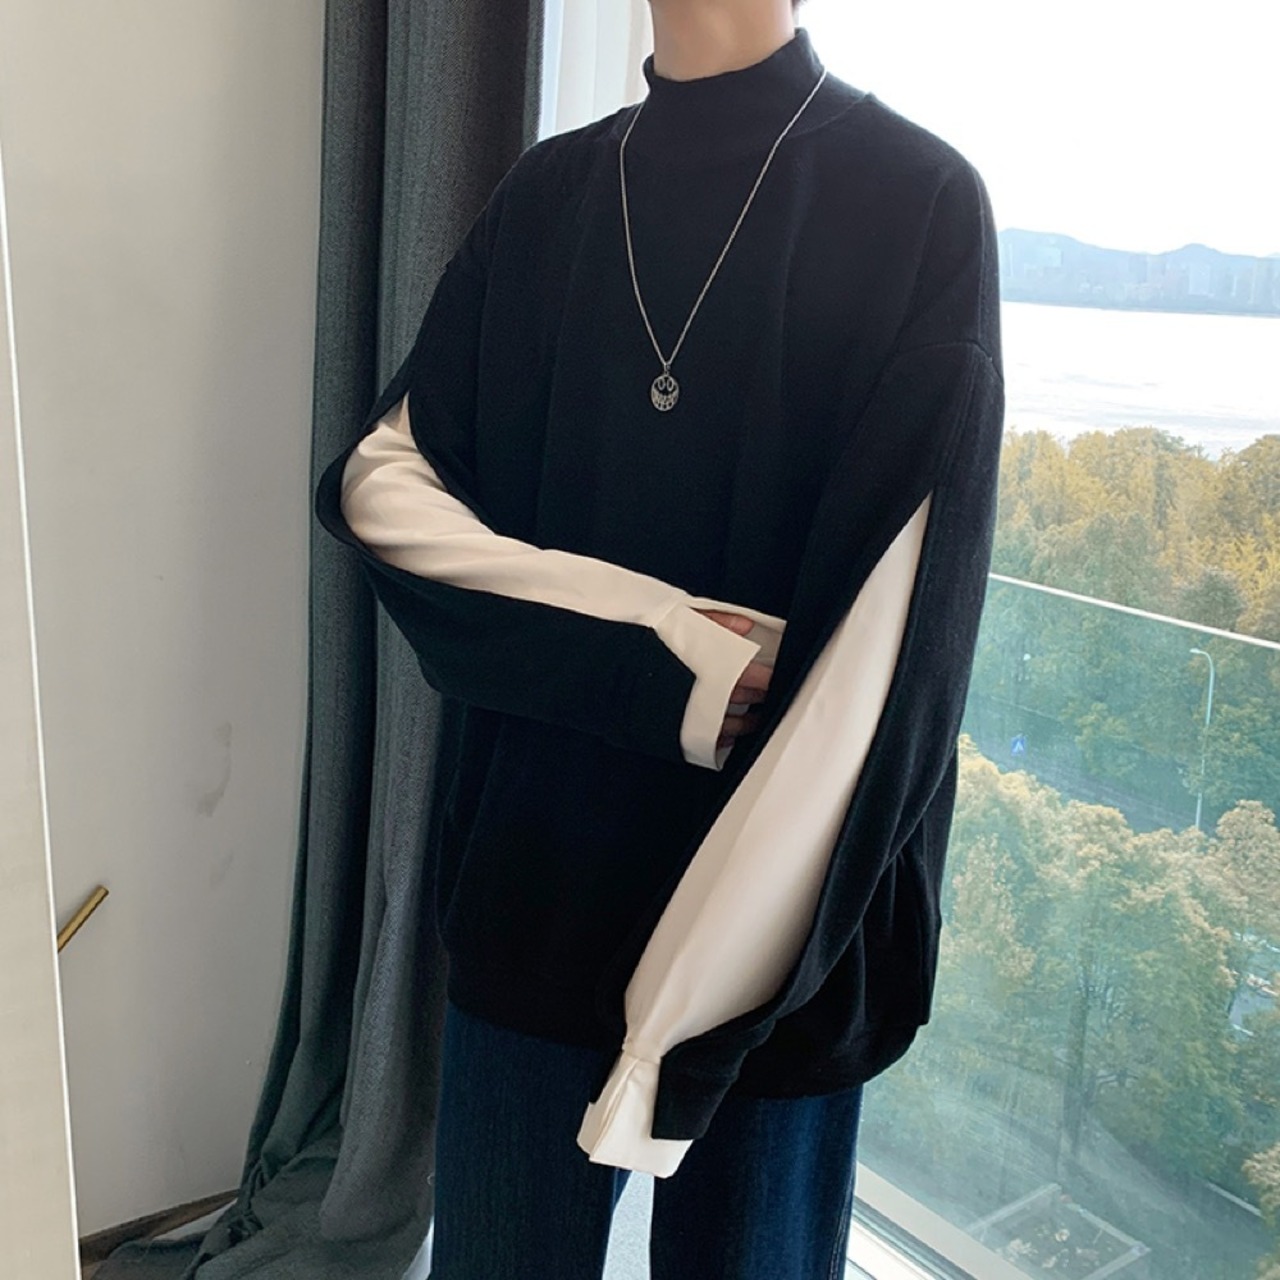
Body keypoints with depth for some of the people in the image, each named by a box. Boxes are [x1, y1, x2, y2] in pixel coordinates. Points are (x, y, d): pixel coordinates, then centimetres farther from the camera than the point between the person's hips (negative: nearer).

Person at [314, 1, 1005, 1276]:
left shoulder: (917, 199, -6)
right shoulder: (549, 193, 6)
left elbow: (897, 642, -14)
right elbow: (376, 479, -2)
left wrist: (718, 974, -16)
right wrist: (673, 656, -15)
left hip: (768, 918, -2)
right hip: (540, 871, 3)